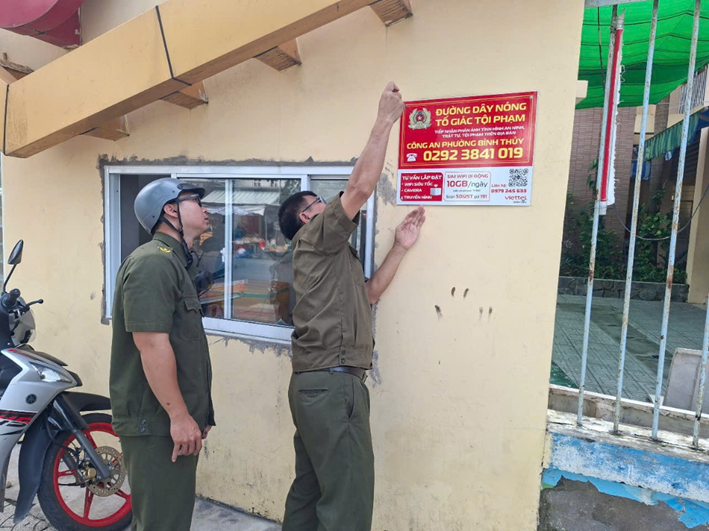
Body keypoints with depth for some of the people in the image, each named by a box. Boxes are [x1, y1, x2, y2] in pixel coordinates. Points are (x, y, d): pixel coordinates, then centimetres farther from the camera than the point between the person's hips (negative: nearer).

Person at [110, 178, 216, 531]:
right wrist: (179, 416, -21)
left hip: (169, 417, 10)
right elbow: (151, 344, -25)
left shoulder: (175, 263, 15)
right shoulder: (153, 262, -17)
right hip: (157, 421, -10)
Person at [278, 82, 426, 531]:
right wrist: (386, 121, -8)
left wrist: (400, 248, 17)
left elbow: (368, 293, 22)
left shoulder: (332, 256, 25)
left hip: (317, 384, 10)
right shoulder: (317, 236, -3)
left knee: (311, 490, 16)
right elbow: (360, 187, -15)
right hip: (333, 385, -10)